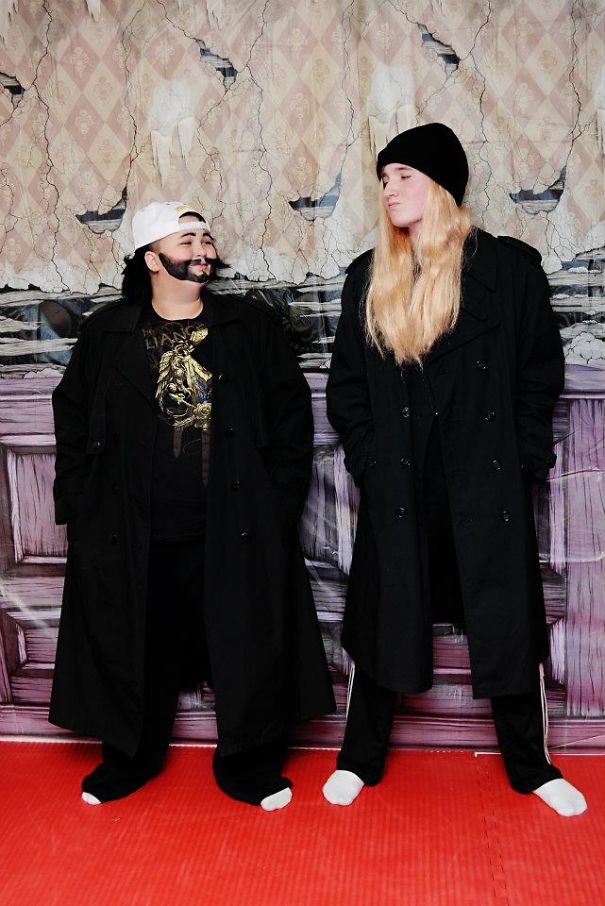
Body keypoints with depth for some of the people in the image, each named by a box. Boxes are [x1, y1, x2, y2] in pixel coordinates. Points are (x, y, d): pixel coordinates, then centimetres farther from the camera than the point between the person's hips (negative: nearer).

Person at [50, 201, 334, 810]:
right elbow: (72, 419, 11)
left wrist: (282, 496, -1)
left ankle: (249, 766, 27)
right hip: (133, 536, 1)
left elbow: (290, 412, 4)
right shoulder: (107, 334, 4)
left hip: (235, 530, 0)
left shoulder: (251, 326, 3)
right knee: (134, 648, 12)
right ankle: (128, 759, 36)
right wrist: (77, 502, 6)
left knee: (248, 646, 6)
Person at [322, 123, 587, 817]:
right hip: (397, 484, 2)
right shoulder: (369, 279, 6)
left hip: (488, 481, -1)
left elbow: (540, 375, 2)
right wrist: (369, 461, -1)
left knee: (506, 622, 8)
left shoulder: (509, 266, -1)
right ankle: (360, 759, 29)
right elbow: (346, 386, 8)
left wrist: (522, 461, -4)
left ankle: (530, 766, 29)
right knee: (381, 618, 10)